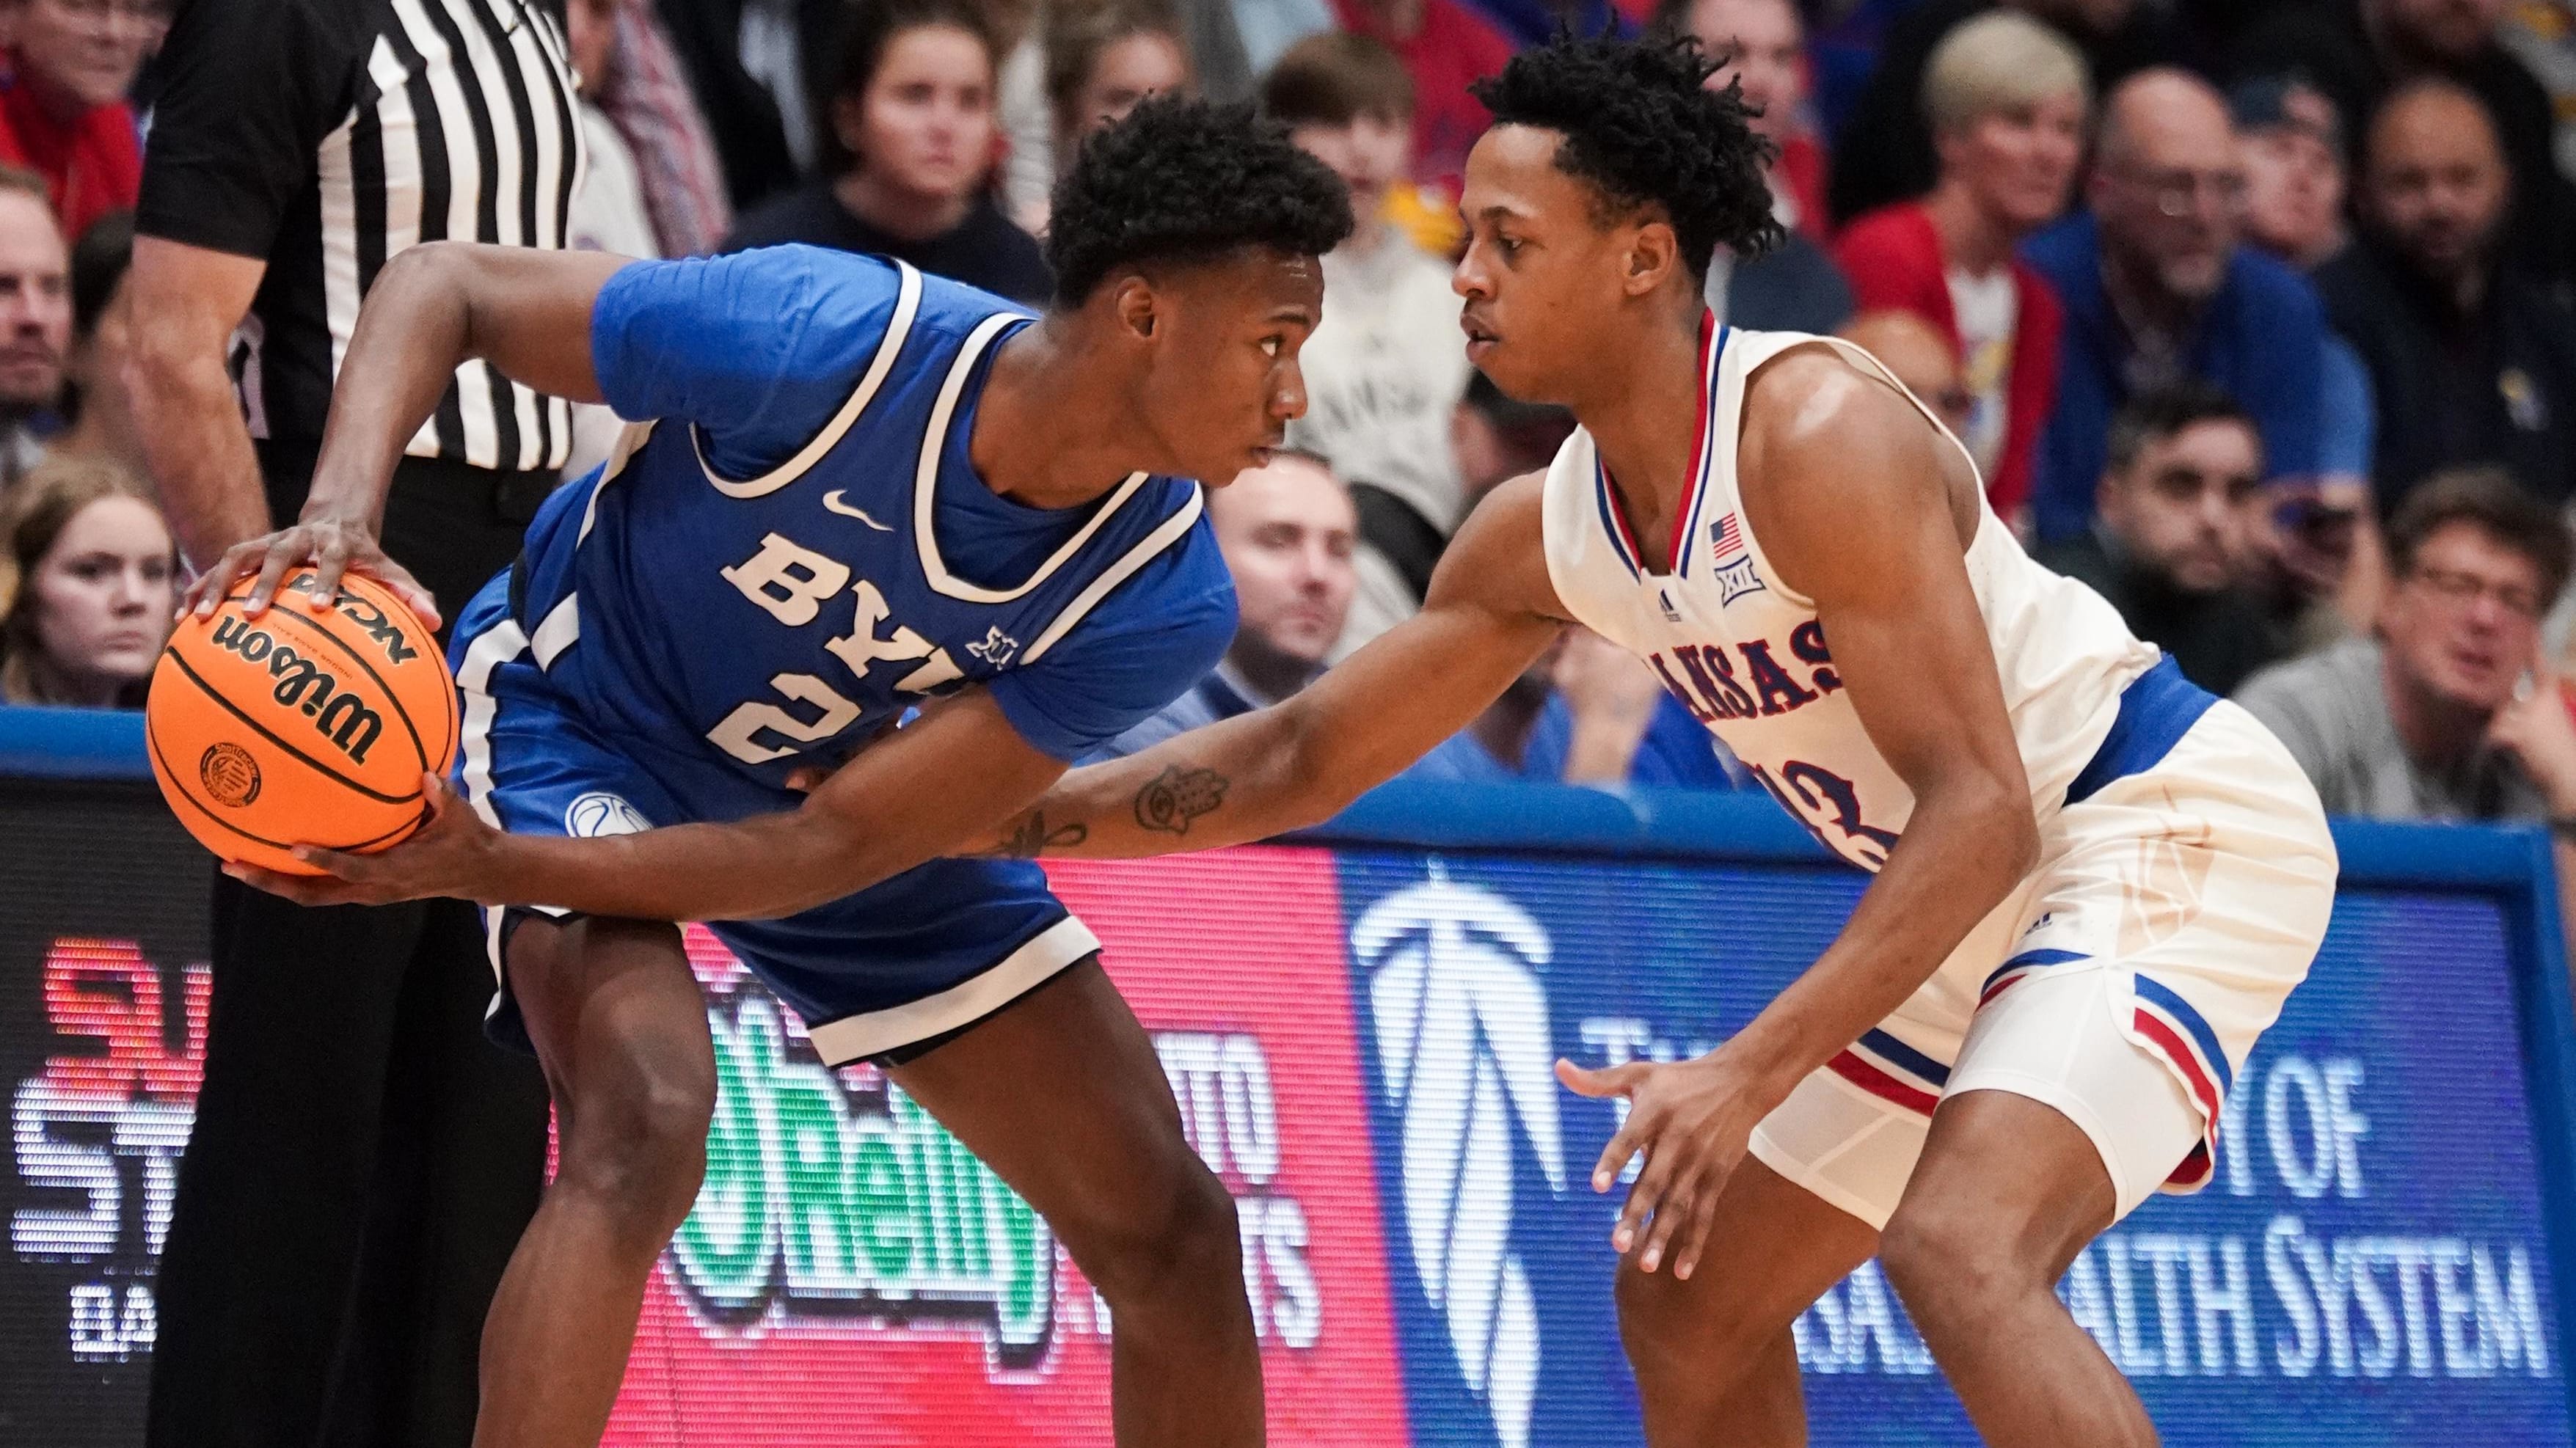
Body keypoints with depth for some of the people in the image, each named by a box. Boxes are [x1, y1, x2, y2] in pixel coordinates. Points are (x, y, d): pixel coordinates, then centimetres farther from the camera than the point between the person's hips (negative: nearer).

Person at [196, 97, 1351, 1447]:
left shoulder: (1164, 601, -25)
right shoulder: (827, 342, -35)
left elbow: (835, 849, -26)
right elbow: (446, 286, -22)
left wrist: (495, 867, -36)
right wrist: (342, 510, -40)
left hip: (850, 784, 5)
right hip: (584, 713, -5)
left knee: (1168, 1232, 2)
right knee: (641, 1135, -33)